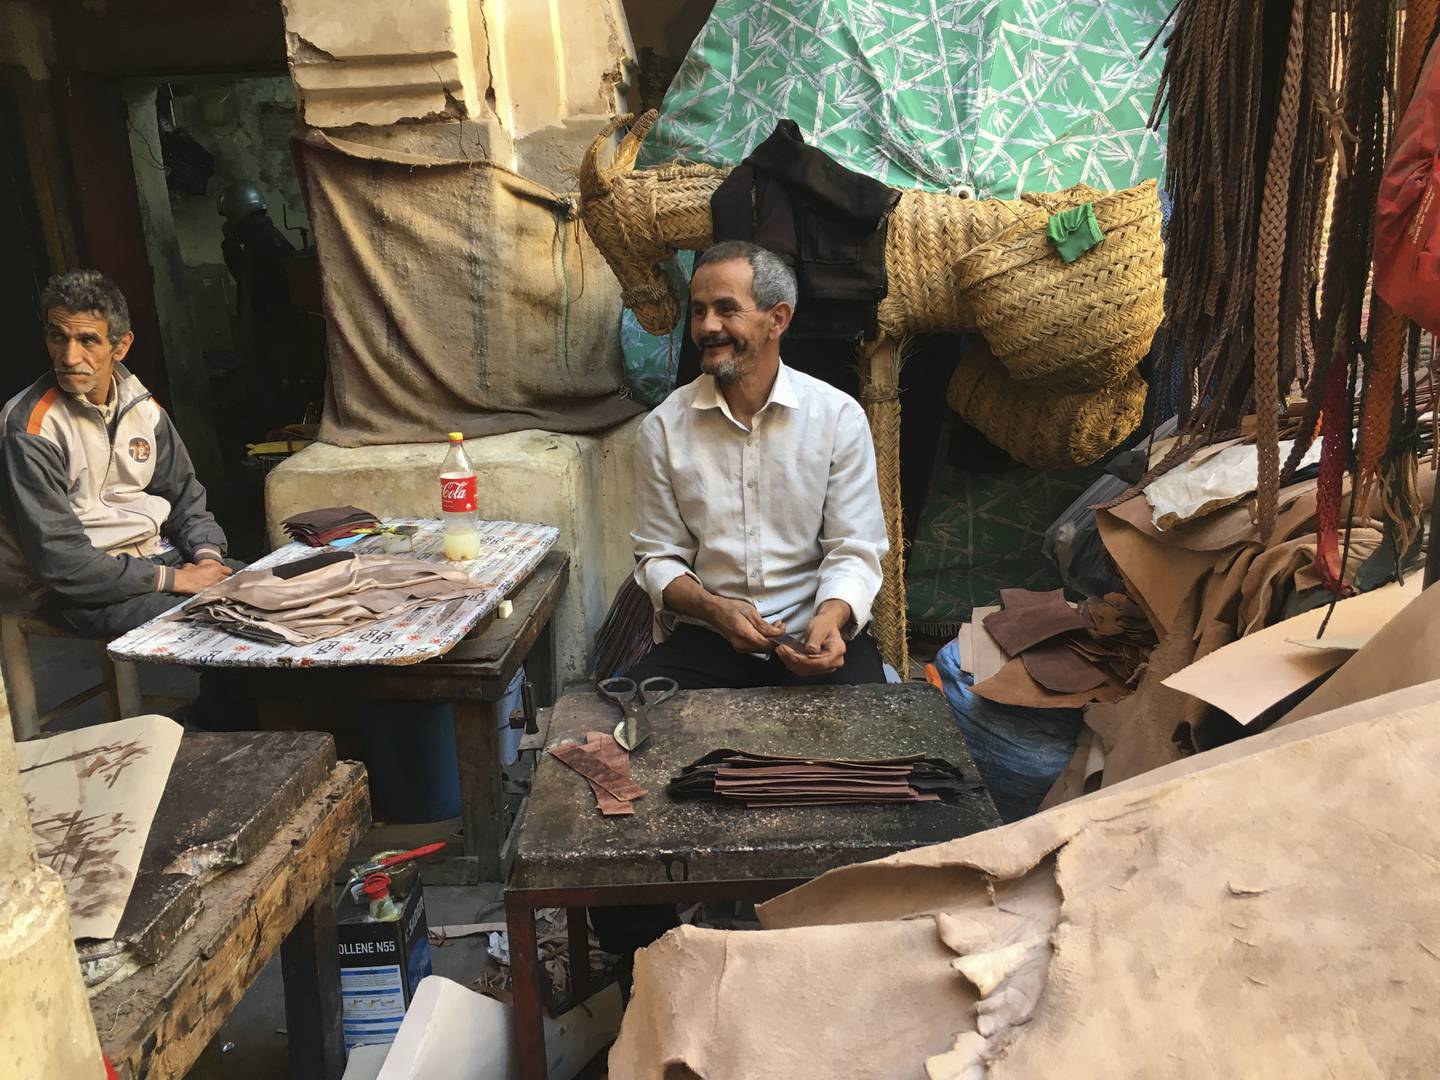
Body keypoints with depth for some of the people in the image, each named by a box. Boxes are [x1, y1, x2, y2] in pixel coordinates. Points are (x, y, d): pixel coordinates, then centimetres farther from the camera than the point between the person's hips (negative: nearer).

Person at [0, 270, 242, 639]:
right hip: (77, 588, -7)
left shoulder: (140, 405, 5)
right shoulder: (30, 429, -16)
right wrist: (172, 579, -20)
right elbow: (58, 559, -19)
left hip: (155, 555, 7)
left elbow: (184, 491, 14)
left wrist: (208, 555, -6)